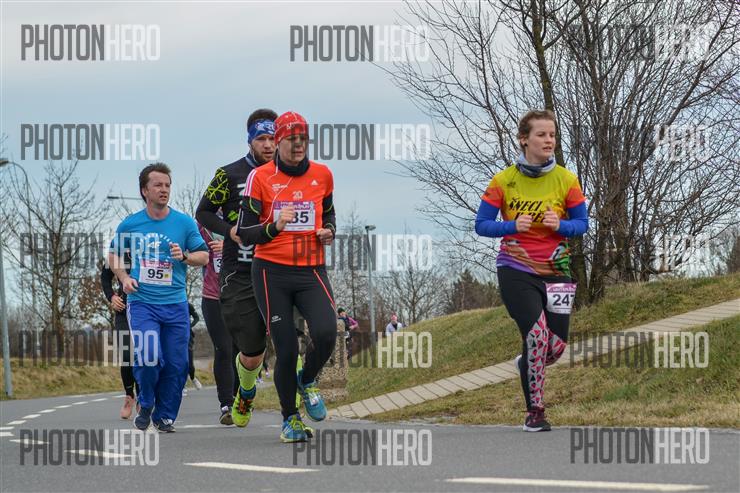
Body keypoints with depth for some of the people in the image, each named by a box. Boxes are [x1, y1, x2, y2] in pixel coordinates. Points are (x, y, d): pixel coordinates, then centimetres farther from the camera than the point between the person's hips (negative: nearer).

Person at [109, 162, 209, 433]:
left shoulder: (185, 223, 2)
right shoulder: (129, 224, 3)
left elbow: (204, 256, 6)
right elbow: (114, 255, 18)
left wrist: (184, 256, -14)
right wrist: (123, 277, 1)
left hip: (175, 304, 1)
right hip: (141, 302, -1)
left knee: (176, 364, 1)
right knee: (149, 358, -18)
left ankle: (165, 416, 20)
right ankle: (146, 404, 10)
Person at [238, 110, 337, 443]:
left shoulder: (322, 175, 7)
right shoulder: (261, 177, -3)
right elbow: (245, 233, -3)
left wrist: (329, 231, 3)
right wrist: (275, 226, -22)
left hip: (311, 271, 2)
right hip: (272, 272, -2)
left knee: (326, 333, -22)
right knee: (286, 350, -5)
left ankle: (307, 382, 10)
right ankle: (289, 418, 16)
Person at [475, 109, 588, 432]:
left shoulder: (566, 180, -1)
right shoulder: (503, 181, -5)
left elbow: (582, 223, 5)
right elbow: (481, 225, -2)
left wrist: (560, 225, -17)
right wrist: (513, 226, -20)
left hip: (555, 270, 3)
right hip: (515, 270, -3)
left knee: (557, 345, -2)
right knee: (537, 333, -19)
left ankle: (526, 364, 36)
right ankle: (534, 412, -5)